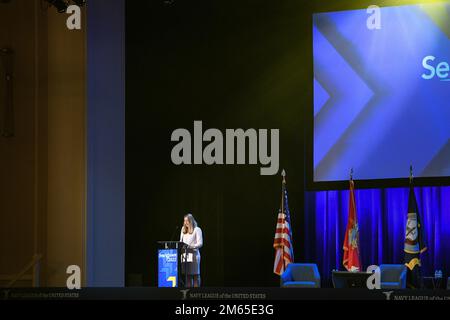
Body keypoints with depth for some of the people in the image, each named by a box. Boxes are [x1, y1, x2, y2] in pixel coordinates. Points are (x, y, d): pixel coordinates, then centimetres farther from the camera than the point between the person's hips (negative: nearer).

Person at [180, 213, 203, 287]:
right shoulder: (183, 229, 19)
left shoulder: (197, 229, 0)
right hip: (184, 255, 5)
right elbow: (181, 241, 23)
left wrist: (191, 246, -22)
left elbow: (200, 243, -7)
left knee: (195, 275, -4)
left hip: (193, 254, -5)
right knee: (186, 274, 1)